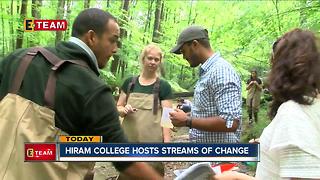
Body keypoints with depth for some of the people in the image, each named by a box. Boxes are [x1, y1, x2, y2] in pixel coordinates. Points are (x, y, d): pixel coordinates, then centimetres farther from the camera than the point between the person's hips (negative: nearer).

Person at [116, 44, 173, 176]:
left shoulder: (164, 86, -1)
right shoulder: (129, 82, 7)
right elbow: (118, 108, 14)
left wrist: (167, 142, -12)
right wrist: (124, 110, -8)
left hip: (152, 142, -2)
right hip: (128, 140, 3)